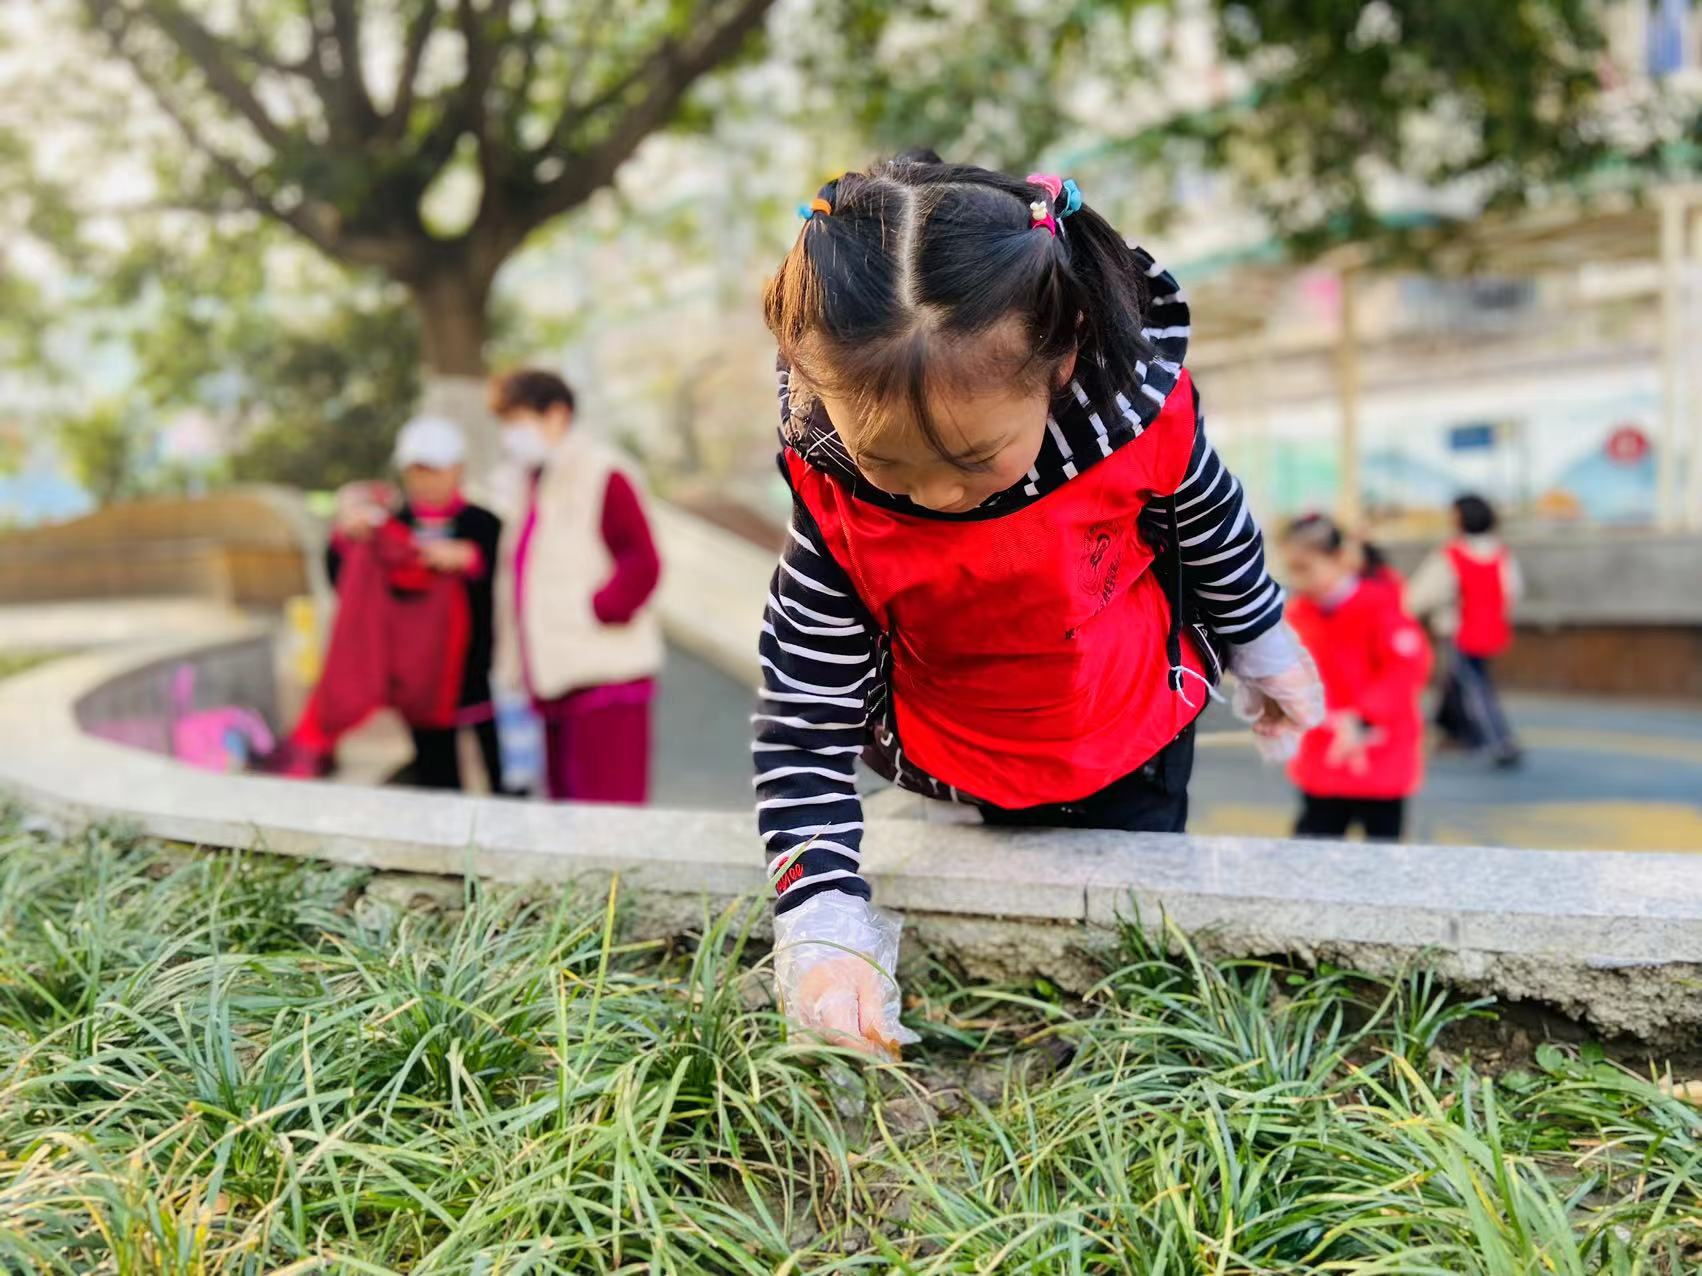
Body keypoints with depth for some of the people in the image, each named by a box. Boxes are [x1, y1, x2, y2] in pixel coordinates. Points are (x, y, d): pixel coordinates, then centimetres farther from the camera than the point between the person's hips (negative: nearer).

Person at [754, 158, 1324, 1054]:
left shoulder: (1133, 407, -31)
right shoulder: (834, 506, -32)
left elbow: (1211, 523, -7)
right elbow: (804, 725, -26)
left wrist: (1263, 647, 11)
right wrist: (821, 930, -35)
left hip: (1135, 749, 1)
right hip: (960, 772, 0)